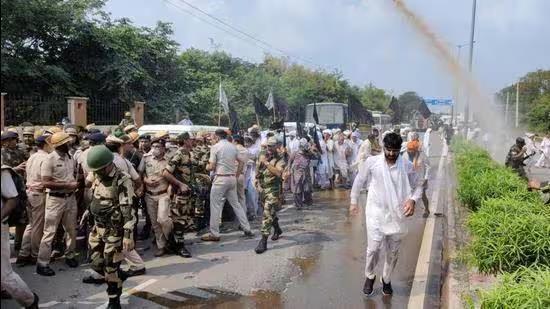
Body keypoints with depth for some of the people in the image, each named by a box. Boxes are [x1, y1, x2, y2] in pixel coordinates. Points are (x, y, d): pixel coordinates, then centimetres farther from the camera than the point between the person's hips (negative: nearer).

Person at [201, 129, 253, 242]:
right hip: (232, 178, 6)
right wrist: (237, 174, 19)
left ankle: (214, 234, 3)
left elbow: (212, 167, -10)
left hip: (220, 179, -6)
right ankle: (247, 229, 16)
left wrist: (207, 167, 11)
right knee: (236, 204, 14)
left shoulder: (215, 147, -9)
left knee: (216, 206, 0)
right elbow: (241, 161, 11)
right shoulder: (233, 147, 9)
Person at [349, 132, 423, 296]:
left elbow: (418, 186, 3)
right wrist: (353, 201, 9)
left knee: (393, 251, 12)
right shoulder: (372, 162, -11)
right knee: (373, 248, -5)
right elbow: (359, 181, 5)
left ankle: (387, 279, 37)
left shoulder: (407, 166, -9)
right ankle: (370, 277, 24)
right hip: (376, 213, -1)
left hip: (397, 214, 2)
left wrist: (413, 200, -18)